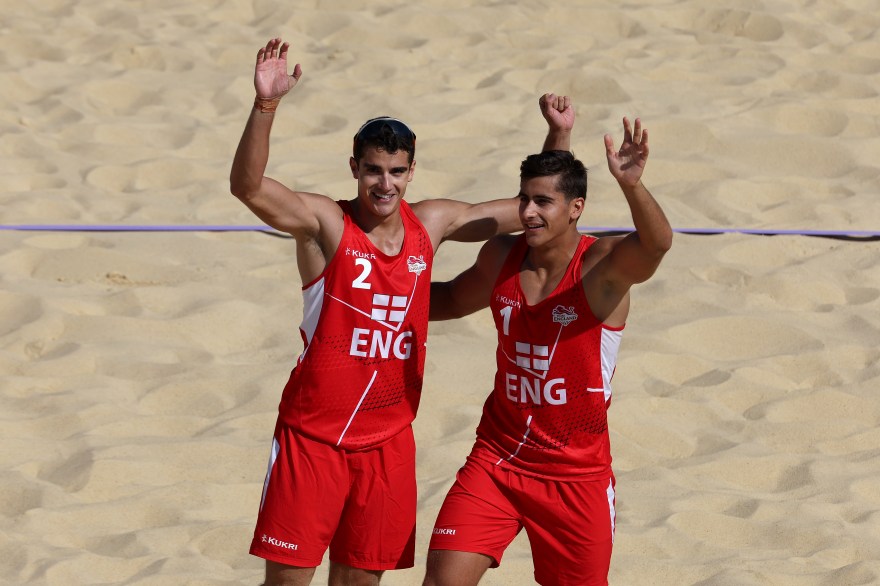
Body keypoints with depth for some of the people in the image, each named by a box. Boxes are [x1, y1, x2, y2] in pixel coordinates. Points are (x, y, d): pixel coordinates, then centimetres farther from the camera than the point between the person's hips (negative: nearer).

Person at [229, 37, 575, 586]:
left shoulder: (431, 225, 5)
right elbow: (247, 186, -29)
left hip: (388, 438, 4)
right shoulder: (326, 223, -10)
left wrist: (560, 135, 1)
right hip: (312, 434, -4)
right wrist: (266, 104, -42)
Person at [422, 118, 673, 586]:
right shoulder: (501, 257, 0)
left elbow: (655, 244, -40)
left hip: (577, 474, -3)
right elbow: (454, 299, 24)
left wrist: (632, 185, -58)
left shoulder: (603, 265, -16)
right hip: (497, 458, 3)